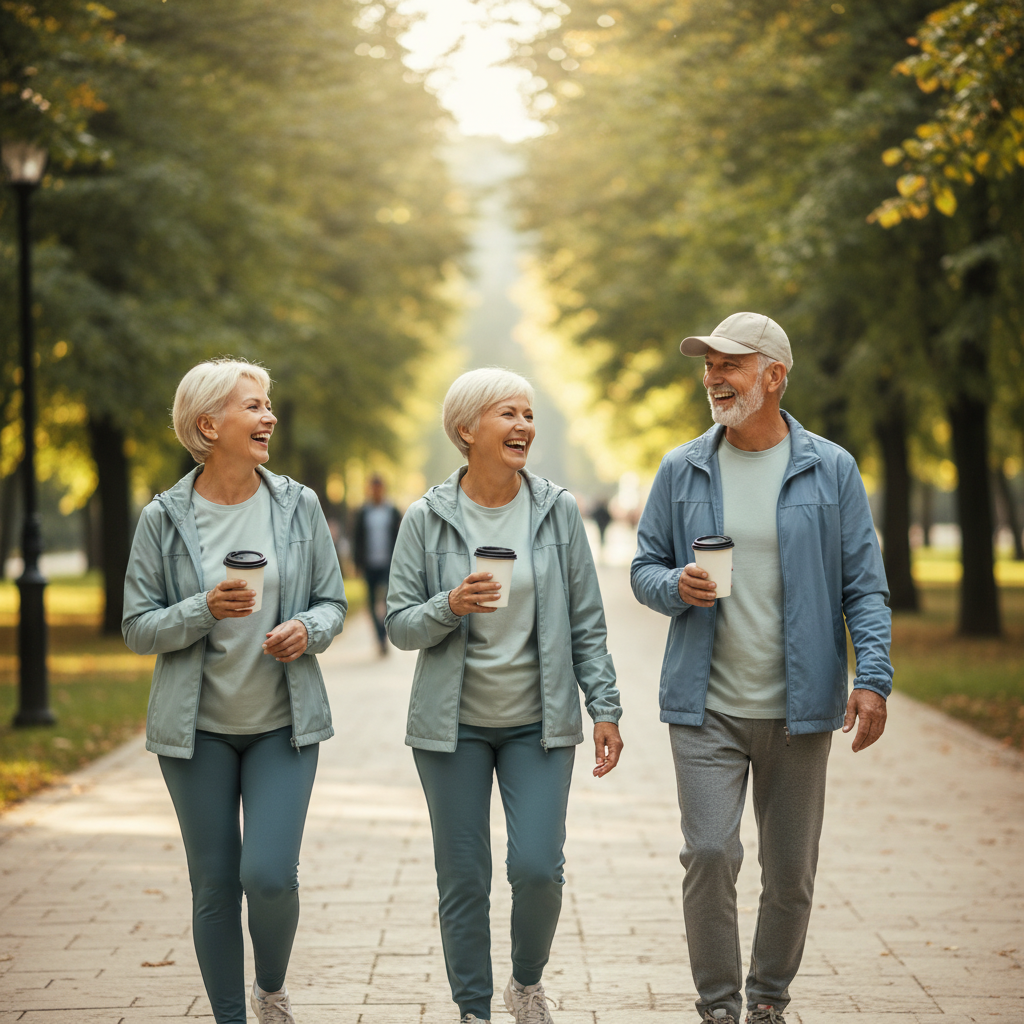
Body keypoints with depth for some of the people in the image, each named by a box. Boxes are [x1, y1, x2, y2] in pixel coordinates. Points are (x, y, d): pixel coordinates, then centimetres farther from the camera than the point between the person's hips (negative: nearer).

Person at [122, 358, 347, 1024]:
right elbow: (138, 628, -2)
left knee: (270, 876, -11)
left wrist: (309, 630, -14)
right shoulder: (164, 519, -4)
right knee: (215, 887, 6)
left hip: (284, 722, 0)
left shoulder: (298, 506, 1)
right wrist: (204, 609, -19)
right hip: (199, 727, 0)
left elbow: (333, 603, 8)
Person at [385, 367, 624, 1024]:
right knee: (463, 878, 3)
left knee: (538, 867, -10)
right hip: (453, 723, 0)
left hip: (539, 722, 0)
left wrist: (604, 707, 0)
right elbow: (400, 625, -1)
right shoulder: (427, 519, -3)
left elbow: (587, 621, 4)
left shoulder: (558, 511, 0)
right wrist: (450, 607, -20)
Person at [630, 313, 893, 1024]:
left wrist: (873, 676, -12)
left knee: (791, 871, 8)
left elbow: (864, 584, 0)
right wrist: (676, 586, -12)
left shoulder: (830, 470, 1)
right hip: (706, 706, 0)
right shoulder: (682, 471, 5)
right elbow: (645, 567, 11)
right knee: (710, 854, -10)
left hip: (798, 709, 0)